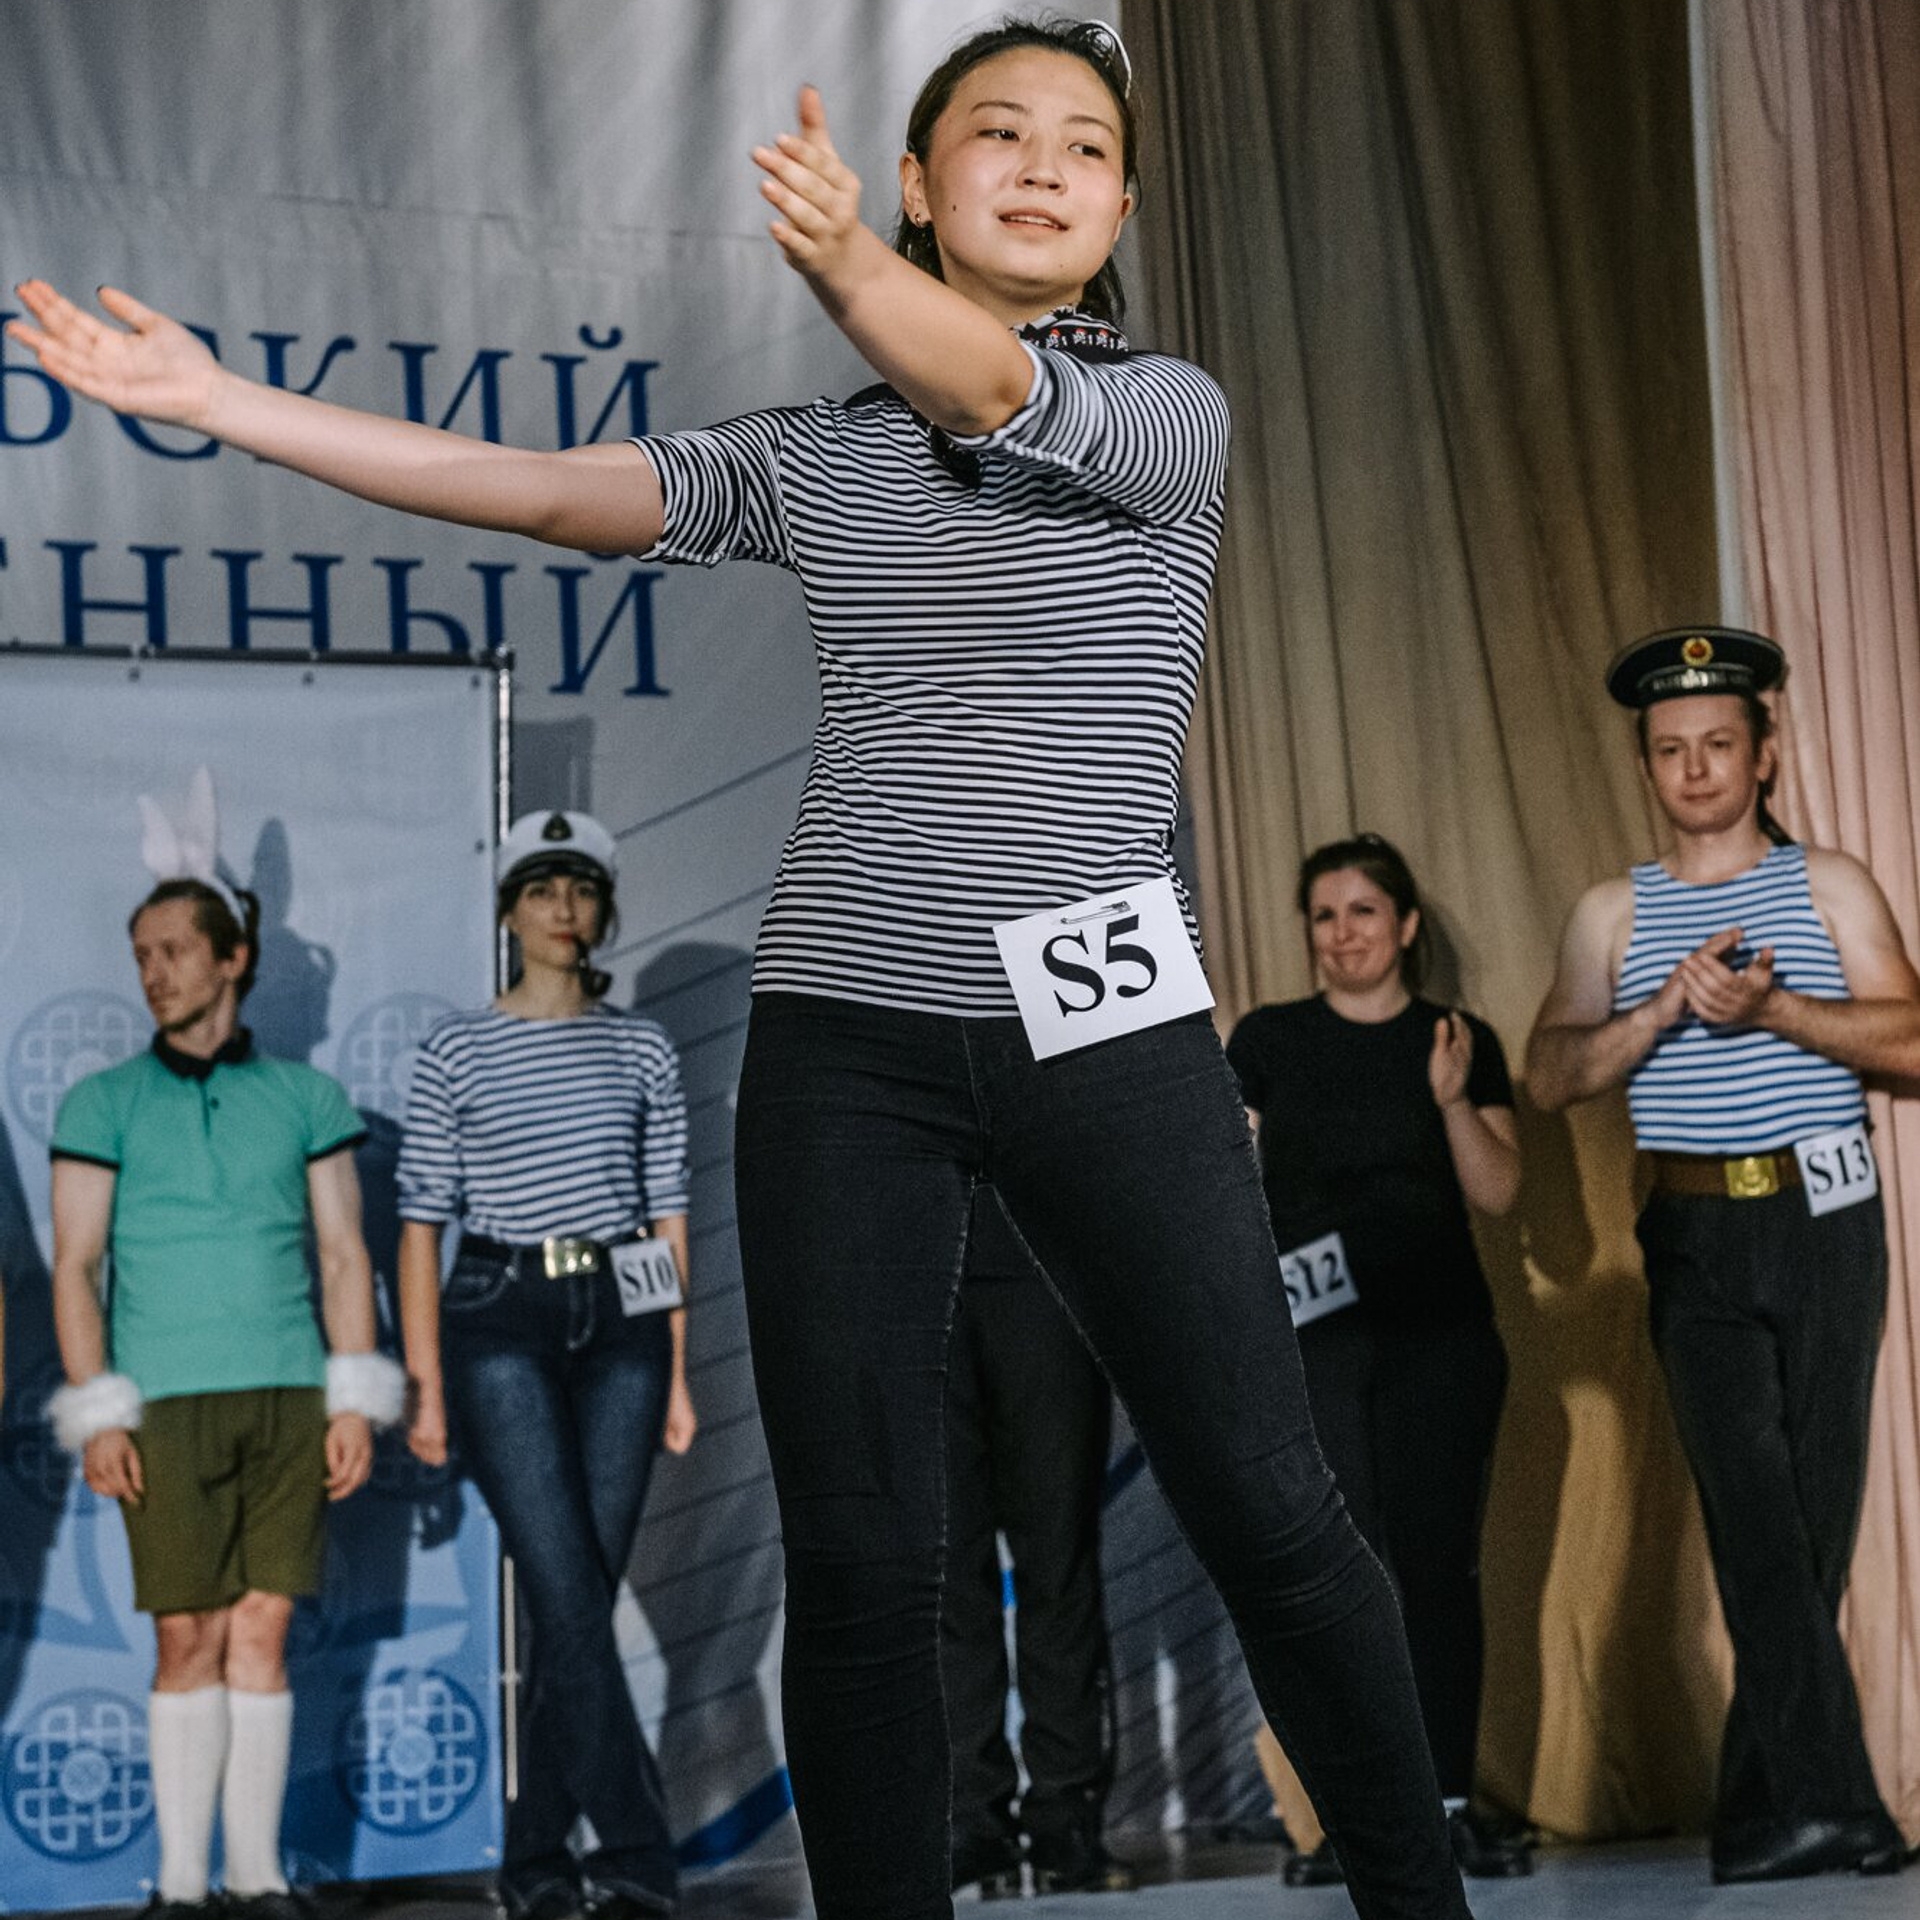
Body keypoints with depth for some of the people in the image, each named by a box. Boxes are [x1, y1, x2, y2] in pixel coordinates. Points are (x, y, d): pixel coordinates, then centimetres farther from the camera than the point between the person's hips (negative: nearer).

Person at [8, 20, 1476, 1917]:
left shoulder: (1171, 412, 3)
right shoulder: (815, 459, 12)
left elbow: (993, 389, -19)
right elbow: (536, 489, 9)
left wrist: (847, 268, -40)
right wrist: (208, 397, 5)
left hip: (1104, 1034, -2)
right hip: (843, 1042, 2)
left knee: (1271, 1514, -1)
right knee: (857, 1565, 1)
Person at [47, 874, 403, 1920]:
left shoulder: (306, 1098, 9)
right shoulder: (103, 1104, 4)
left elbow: (344, 1258, 8)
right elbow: (75, 1267, 1)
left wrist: (355, 1405, -1)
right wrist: (96, 1419, -8)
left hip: (289, 1399, 2)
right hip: (168, 1403, -2)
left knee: (262, 1631, 2)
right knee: (188, 1640, -3)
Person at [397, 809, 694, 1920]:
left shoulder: (642, 1051, 11)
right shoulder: (459, 1054, 4)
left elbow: (669, 1215, 12)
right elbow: (423, 1223, 3)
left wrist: (678, 1371, 7)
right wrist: (425, 1382, -3)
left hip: (621, 1325, 3)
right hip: (501, 1324, -3)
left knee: (585, 1596, 2)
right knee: (569, 1592, -13)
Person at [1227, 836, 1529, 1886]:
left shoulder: (1462, 1040, 9)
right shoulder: (1267, 1040, 8)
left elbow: (1500, 1191, 3)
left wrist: (1452, 1100, -12)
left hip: (1439, 1335, 1)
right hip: (1311, 1337, -1)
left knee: (1439, 1565, -1)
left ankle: (1451, 1806, 3)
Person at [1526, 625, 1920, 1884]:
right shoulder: (1614, 914, 13)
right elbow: (1554, 1076, 4)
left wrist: (1773, 1006, -16)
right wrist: (1667, 1005, -11)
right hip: (1696, 1237, 0)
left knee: (1816, 1505, 0)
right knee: (1752, 1504, -14)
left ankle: (1761, 1810, 9)